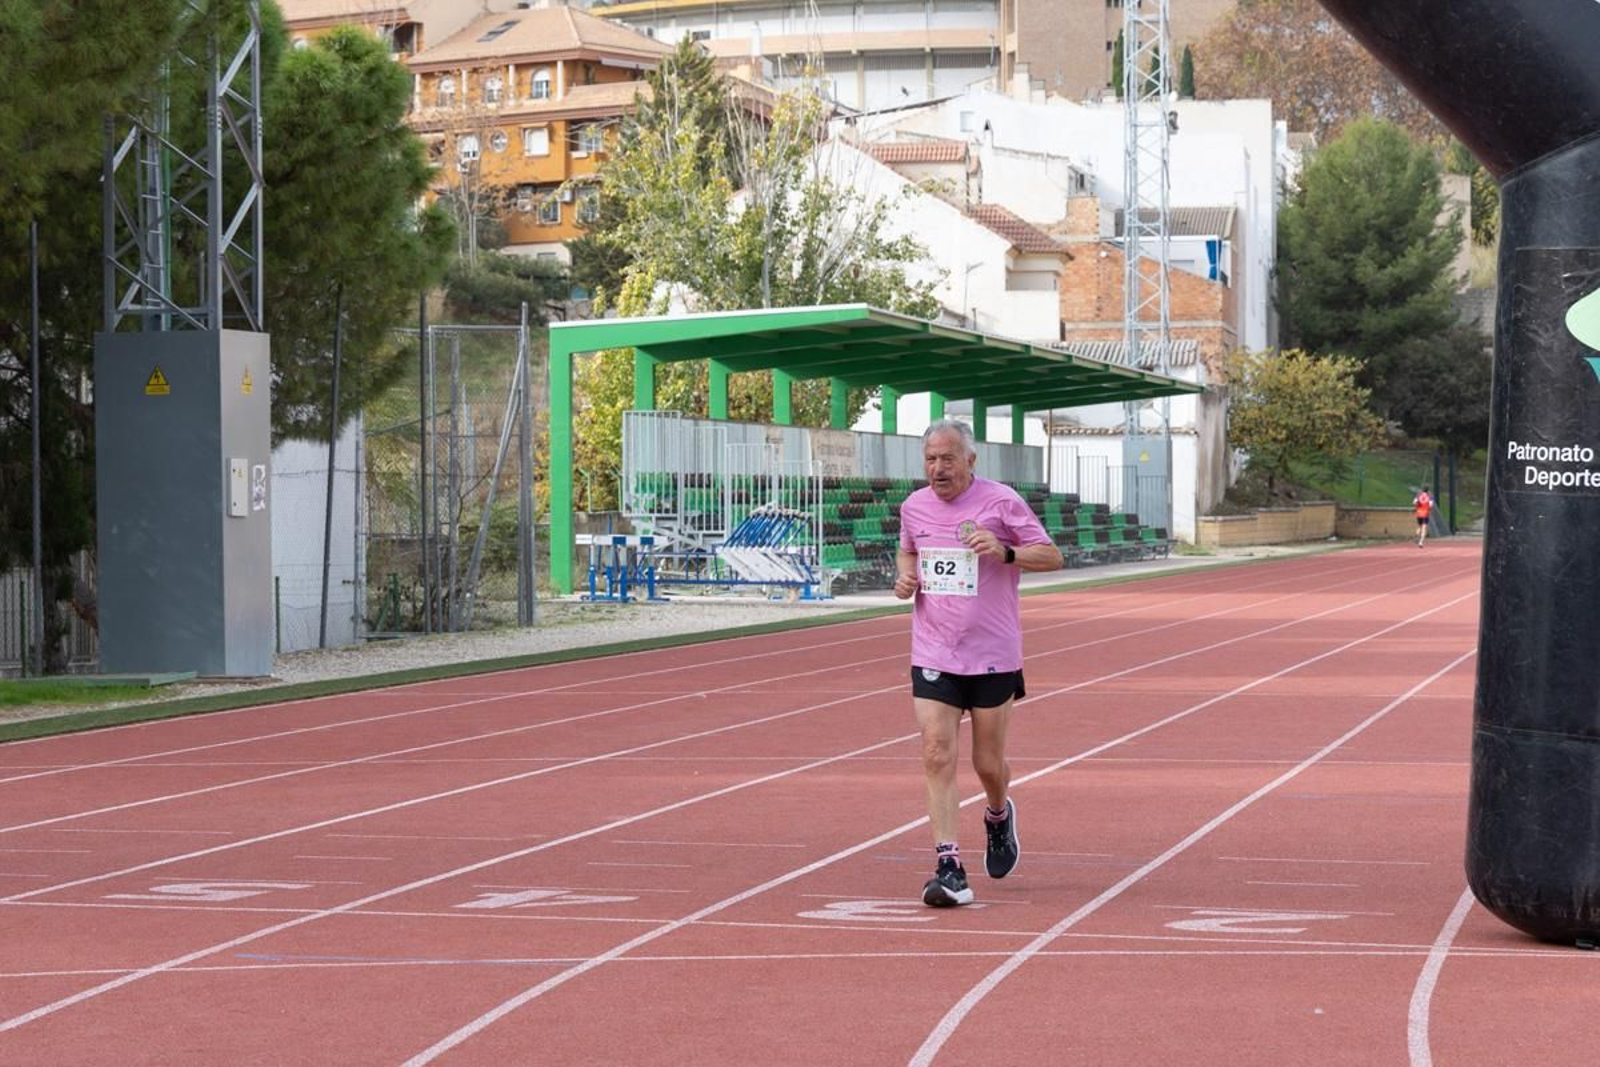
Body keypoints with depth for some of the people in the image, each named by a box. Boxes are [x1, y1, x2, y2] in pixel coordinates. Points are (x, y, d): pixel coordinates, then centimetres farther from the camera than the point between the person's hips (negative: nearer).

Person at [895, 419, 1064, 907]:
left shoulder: (1001, 501, -7)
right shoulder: (914, 507, 6)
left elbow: (1051, 556, -4)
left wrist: (1005, 552, -22)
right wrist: (904, 576, 4)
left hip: (993, 658, -2)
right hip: (932, 658, 2)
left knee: (988, 764, 6)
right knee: (937, 755, -12)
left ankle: (999, 815, 42)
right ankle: (949, 869, -13)